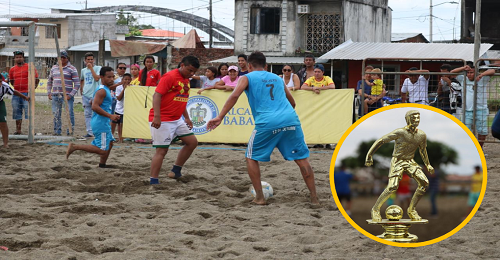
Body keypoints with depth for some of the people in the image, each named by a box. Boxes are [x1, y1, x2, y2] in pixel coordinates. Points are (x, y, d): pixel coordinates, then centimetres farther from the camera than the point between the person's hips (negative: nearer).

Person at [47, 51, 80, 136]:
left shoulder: (72, 69, -2)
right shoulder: (54, 68, 14)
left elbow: (77, 84, -5)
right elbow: (49, 81, 23)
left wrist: (70, 95, -12)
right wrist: (49, 93, 12)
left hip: (67, 96, -5)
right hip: (55, 96, 5)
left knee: (69, 115, -7)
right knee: (56, 115, 8)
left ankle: (69, 132, -2)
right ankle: (57, 131, 17)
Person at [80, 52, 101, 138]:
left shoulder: (97, 68, -1)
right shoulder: (83, 70, 15)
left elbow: (97, 78, -17)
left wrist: (91, 68, -14)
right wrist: (81, 88, 20)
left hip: (94, 94, -5)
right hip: (85, 95, 5)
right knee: (87, 114, 5)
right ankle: (89, 132, 8)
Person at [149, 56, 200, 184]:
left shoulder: (186, 80, 12)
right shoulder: (170, 76, -15)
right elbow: (157, 95, -22)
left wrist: (186, 117, 25)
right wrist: (156, 116, -30)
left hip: (177, 120, 9)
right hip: (162, 121, -9)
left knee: (192, 142, 8)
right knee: (162, 150, -9)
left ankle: (176, 171, 15)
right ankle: (153, 181, -5)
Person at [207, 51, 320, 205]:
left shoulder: (247, 77, 14)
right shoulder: (277, 78, 28)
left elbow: (235, 95, -4)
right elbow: (292, 102, 34)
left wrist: (219, 117, -7)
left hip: (267, 123, -3)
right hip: (291, 120, 3)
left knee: (251, 158, 16)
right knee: (302, 158, 12)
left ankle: (259, 197, 10)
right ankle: (314, 197, 9)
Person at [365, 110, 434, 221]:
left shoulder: (421, 135, -2)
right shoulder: (400, 132, -18)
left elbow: (423, 150, 18)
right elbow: (380, 141, -13)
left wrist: (428, 165, 21)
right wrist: (369, 155, -16)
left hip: (410, 162, 6)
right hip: (397, 162, -5)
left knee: (424, 183, -11)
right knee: (392, 187, -22)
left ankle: (411, 209, 2)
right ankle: (376, 209, -4)